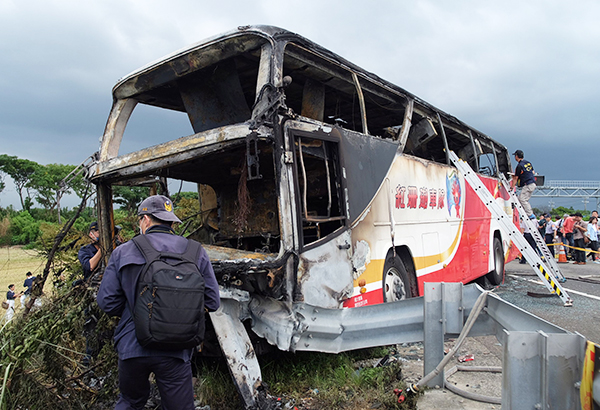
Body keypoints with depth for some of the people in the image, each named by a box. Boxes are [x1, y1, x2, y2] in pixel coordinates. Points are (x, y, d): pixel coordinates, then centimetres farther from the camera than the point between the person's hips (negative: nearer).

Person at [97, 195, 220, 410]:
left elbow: (107, 302, -2)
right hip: (175, 351, -1)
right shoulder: (196, 253, -2)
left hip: (131, 346, 1)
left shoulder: (123, 252, -2)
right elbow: (211, 302, -1)